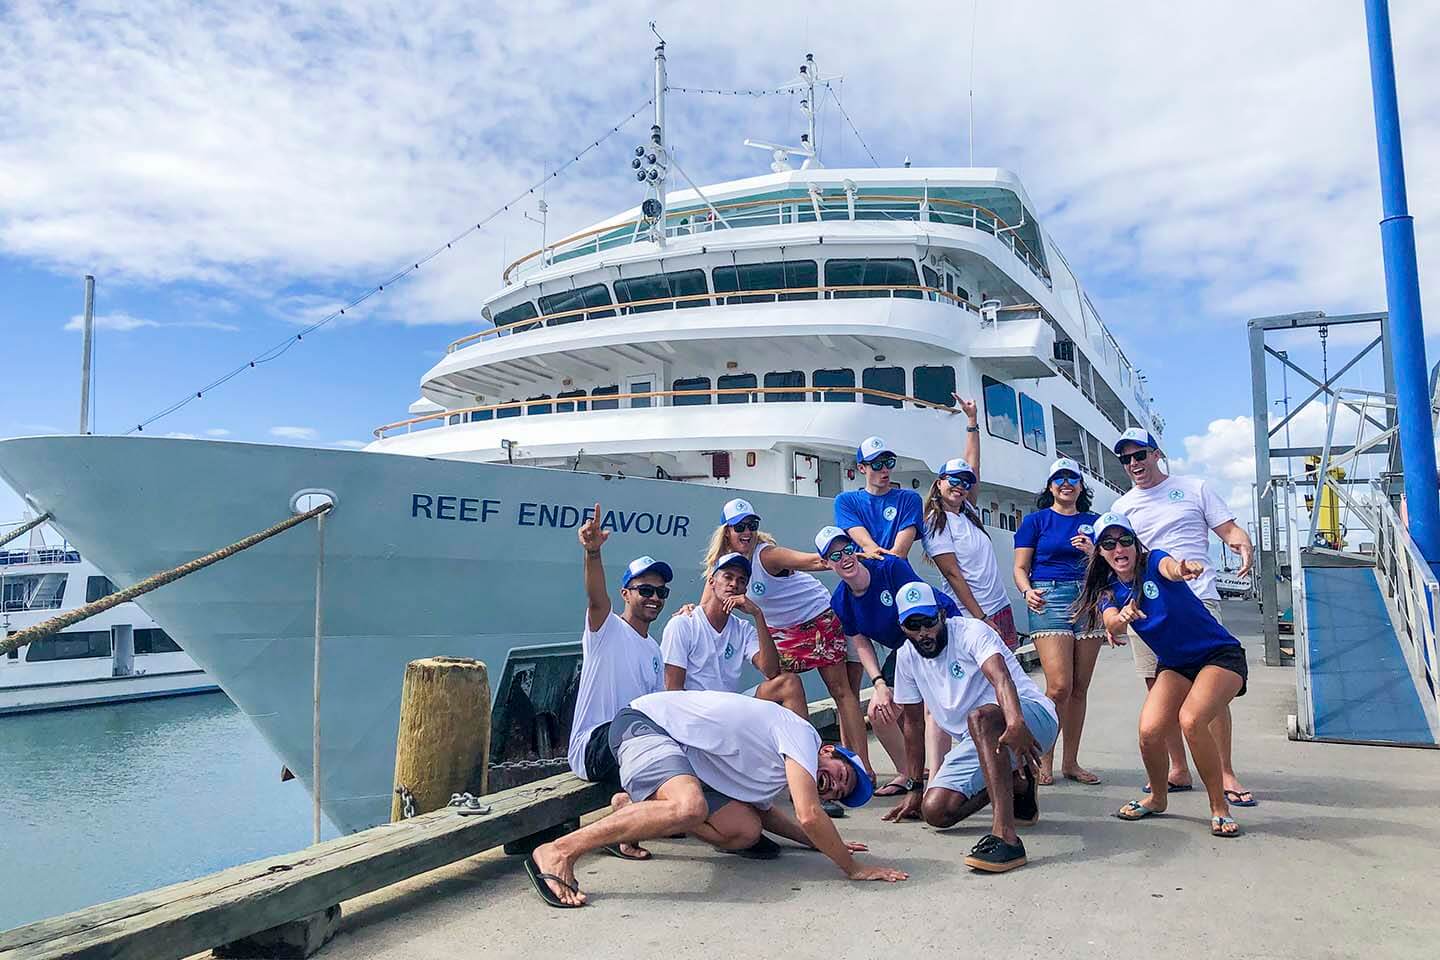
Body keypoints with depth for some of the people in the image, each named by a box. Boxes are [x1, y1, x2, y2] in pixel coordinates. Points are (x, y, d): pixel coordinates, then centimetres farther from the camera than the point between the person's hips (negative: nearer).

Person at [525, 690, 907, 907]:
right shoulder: (803, 733, -12)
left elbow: (763, 810, 23)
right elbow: (808, 815, -21)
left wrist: (825, 842, 18)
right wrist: (854, 867, -10)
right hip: (645, 722, -9)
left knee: (745, 832, -4)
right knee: (691, 807, -36)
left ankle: (636, 810, 14)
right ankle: (559, 851, -30)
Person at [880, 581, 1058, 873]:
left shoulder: (970, 632, -14)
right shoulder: (907, 657, 6)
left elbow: (1001, 678, -34)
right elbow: (913, 723, 12)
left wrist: (1015, 724, -54)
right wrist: (913, 789, 13)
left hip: (1031, 718, -7)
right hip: (977, 743, 7)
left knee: (980, 717, -41)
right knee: (934, 811, -11)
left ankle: (1004, 835, -47)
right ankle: (1016, 784, 12)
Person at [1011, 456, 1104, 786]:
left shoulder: (1094, 522, 17)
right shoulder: (1036, 521, 7)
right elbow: (1020, 567, 2)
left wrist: (1093, 552, -5)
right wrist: (1027, 591, -18)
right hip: (1050, 600, -4)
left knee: (1080, 688, 5)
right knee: (1059, 686, -14)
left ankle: (1070, 762, 15)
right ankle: (1044, 760, 0)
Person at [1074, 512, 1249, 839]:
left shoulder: (1153, 561, -13)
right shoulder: (1109, 592, -2)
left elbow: (1170, 567, -39)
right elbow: (1112, 624, -23)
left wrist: (1184, 569, -63)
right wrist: (1122, 617, -48)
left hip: (1221, 655, -4)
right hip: (1174, 666, 5)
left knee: (1191, 720, -29)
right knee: (1149, 730, -17)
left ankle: (1220, 807, -11)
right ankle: (1157, 798, 12)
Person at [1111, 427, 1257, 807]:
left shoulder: (1195, 488, 10)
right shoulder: (1122, 507, 16)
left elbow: (1230, 529, 6)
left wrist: (1243, 545, -16)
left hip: (1196, 600, -3)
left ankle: (1226, 774, 1)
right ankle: (1178, 769, 17)